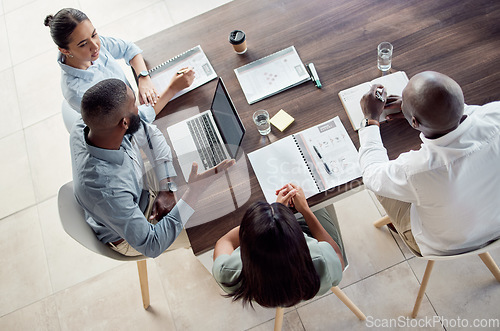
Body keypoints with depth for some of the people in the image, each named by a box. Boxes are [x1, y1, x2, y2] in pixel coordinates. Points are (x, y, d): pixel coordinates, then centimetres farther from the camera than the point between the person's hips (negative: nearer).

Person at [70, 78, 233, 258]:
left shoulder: (85, 126, -25)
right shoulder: (107, 191, -45)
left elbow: (150, 133, -10)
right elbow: (151, 246, -35)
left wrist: (167, 189, -17)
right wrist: (193, 193, -40)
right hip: (130, 237, -6)